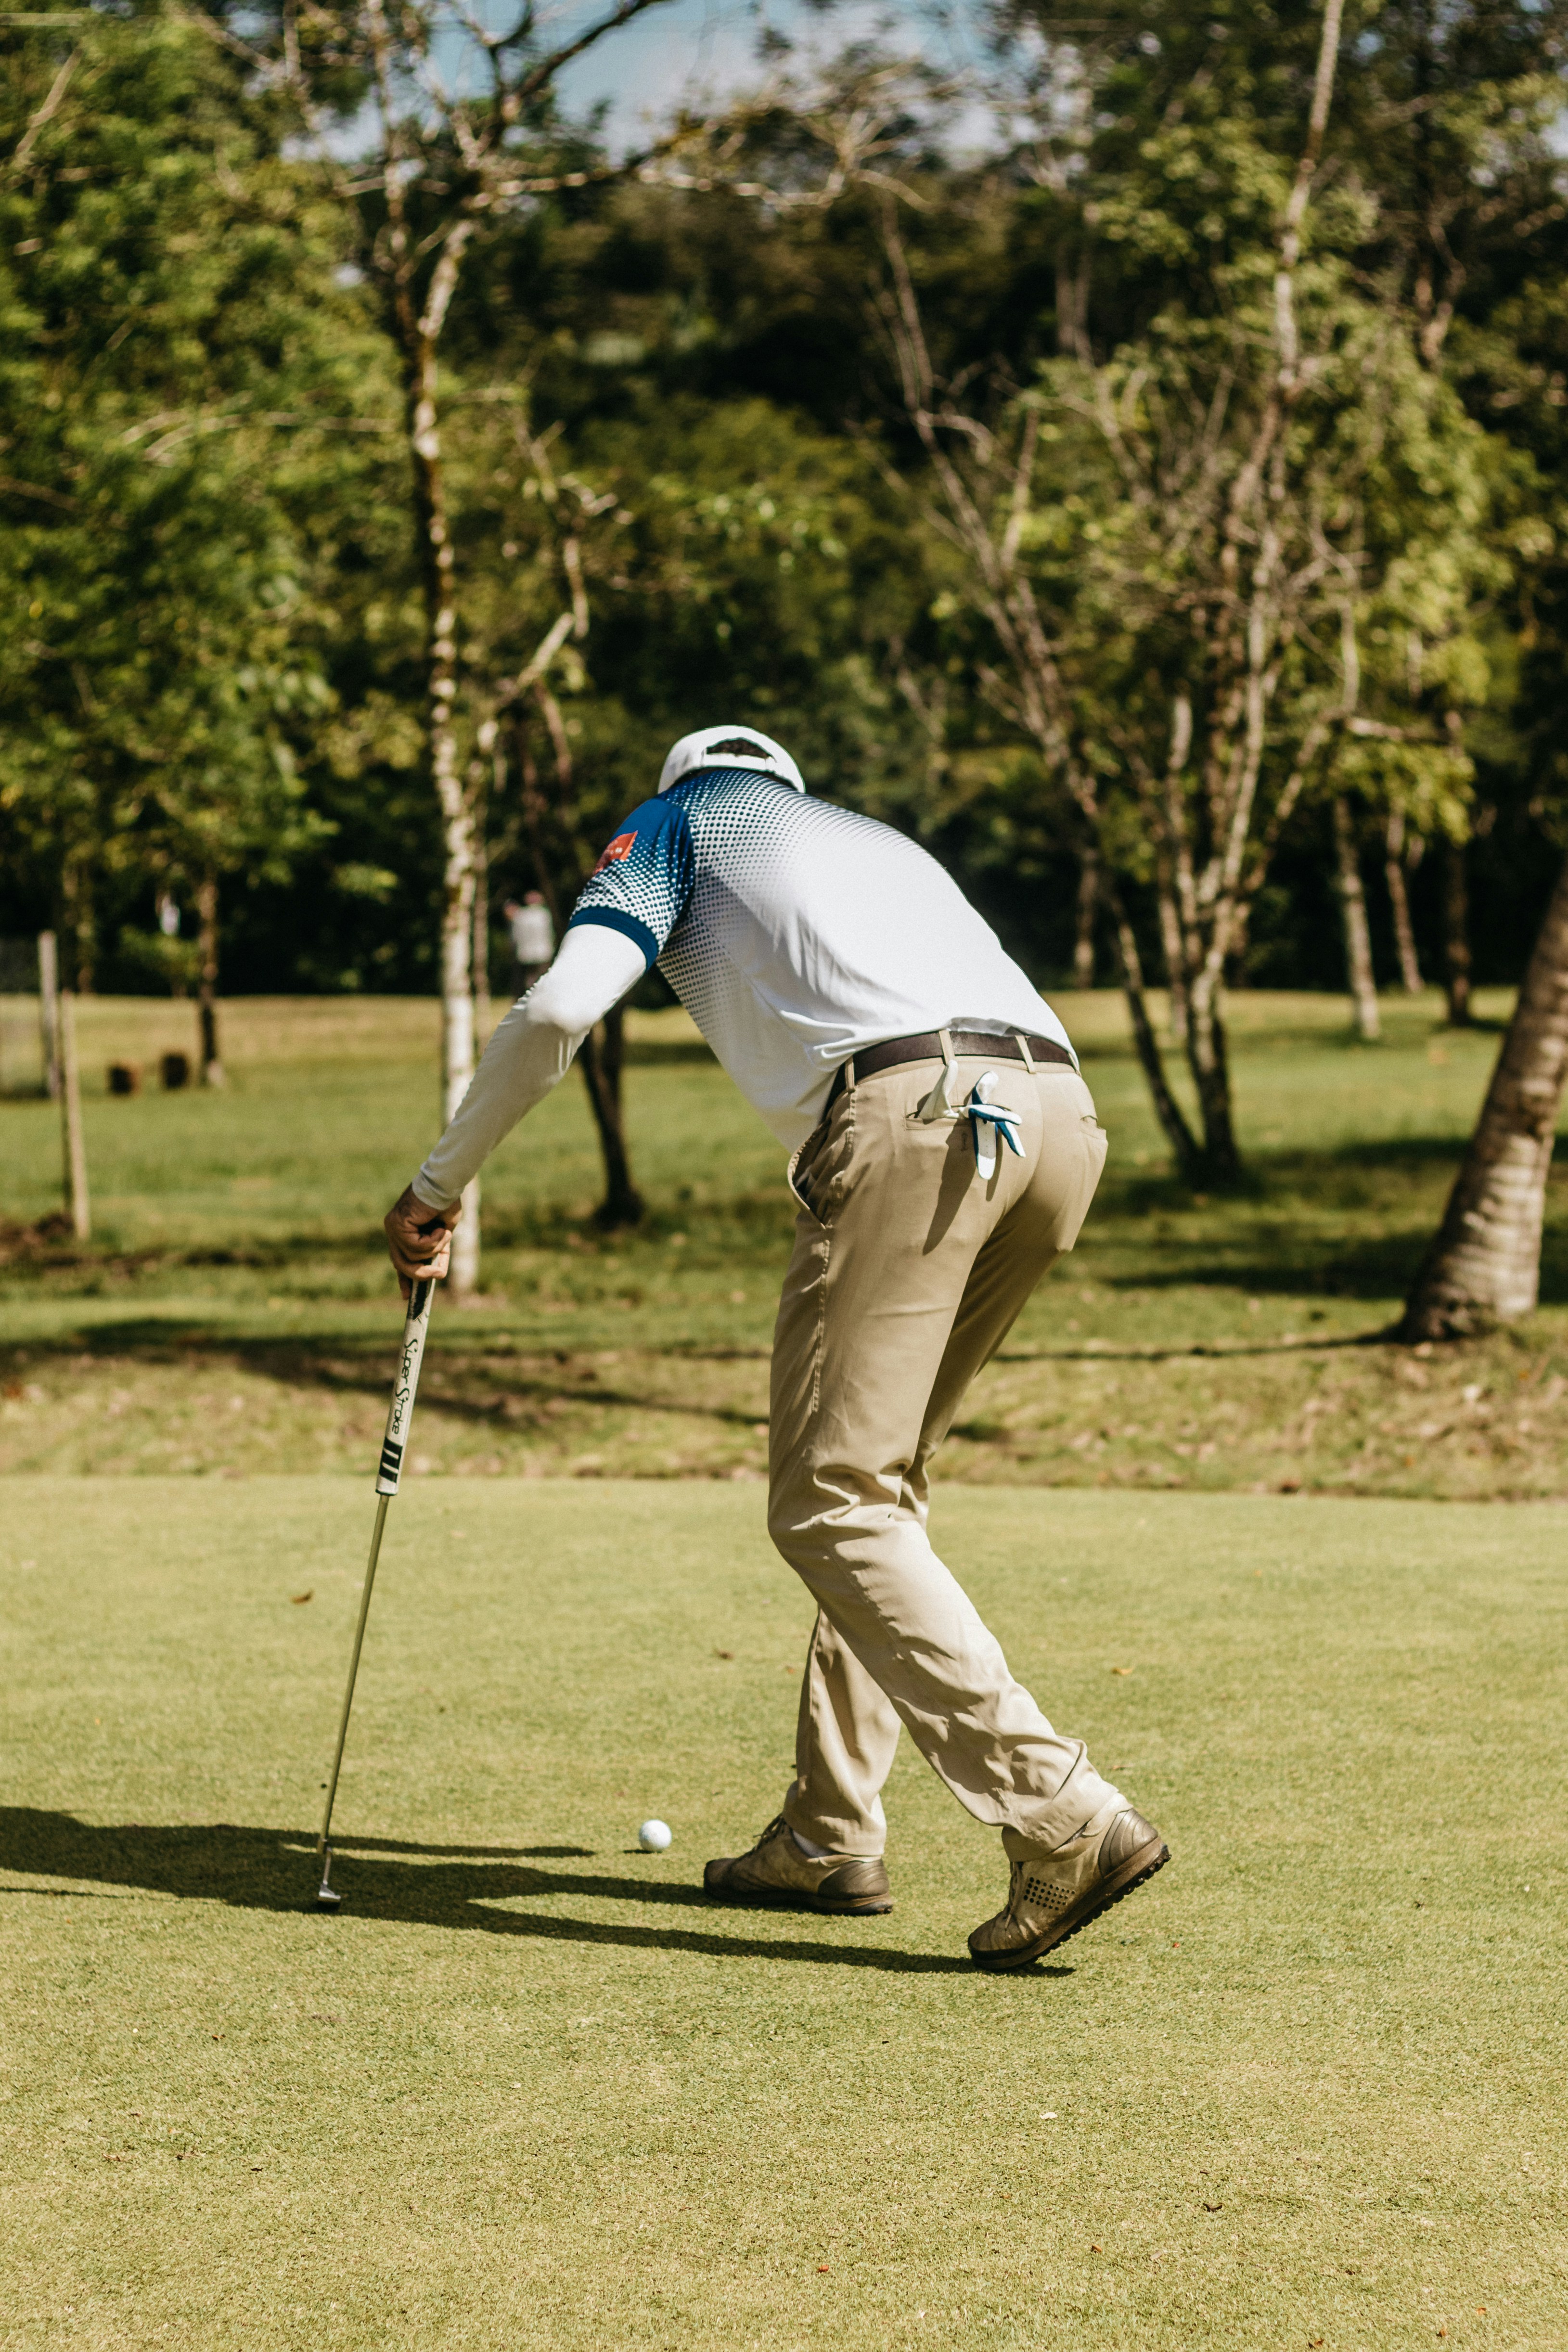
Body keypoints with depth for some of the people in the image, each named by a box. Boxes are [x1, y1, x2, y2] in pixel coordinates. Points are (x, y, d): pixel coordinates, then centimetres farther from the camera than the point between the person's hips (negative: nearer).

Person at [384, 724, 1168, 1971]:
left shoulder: (679, 820, 22)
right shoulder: (884, 841, 40)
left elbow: (561, 1006, 6)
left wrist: (436, 1188, 15)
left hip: (909, 1115, -7)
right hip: (1064, 1117, 7)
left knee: (833, 1504, -5)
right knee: (880, 1483, 19)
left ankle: (1063, 1817, -17)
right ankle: (830, 1838, 21)